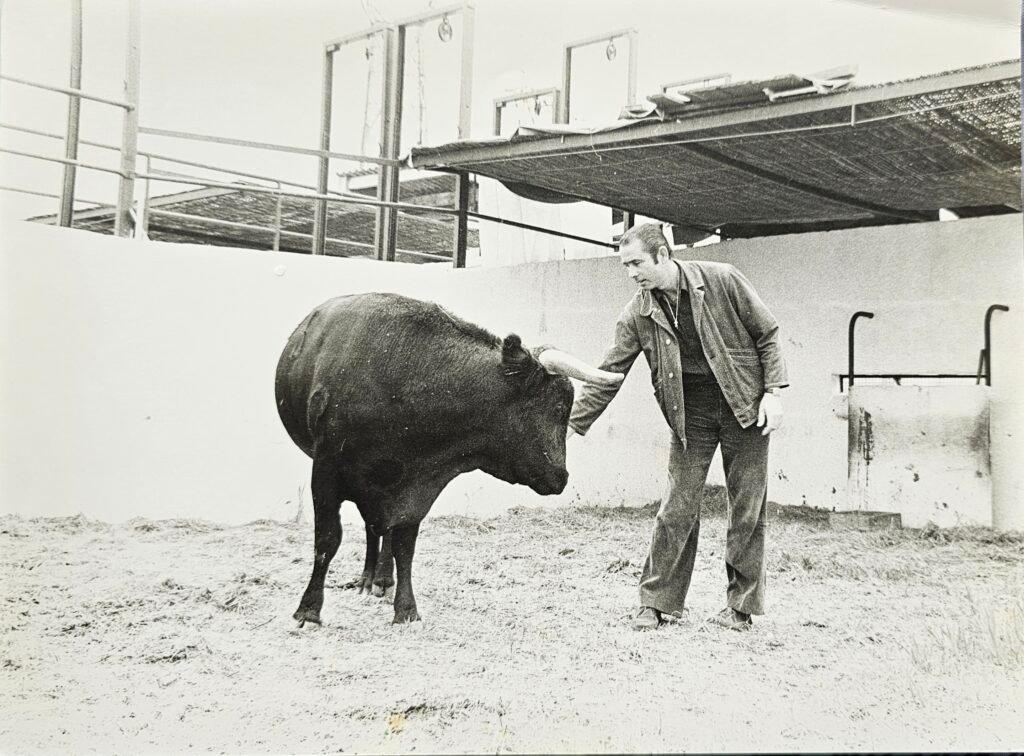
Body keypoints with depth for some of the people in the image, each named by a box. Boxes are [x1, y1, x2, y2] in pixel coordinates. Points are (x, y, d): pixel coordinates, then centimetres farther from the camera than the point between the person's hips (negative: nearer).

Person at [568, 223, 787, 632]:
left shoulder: (722, 280, -11)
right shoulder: (637, 314, -5)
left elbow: (767, 334, -3)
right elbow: (607, 376, -3)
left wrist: (773, 392, -9)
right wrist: (570, 425, -9)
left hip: (744, 407, -2)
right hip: (690, 413, 2)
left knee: (748, 509, 3)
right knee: (677, 509, -1)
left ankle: (741, 605, 15)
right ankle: (657, 602, 10)